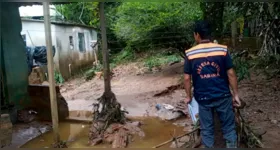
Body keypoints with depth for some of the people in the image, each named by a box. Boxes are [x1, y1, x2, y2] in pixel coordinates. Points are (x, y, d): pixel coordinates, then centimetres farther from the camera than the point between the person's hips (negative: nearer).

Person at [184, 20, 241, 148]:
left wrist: (188, 96, 8)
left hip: (203, 98, 0)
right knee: (229, 127, 15)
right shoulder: (222, 50, -8)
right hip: (223, 96, 0)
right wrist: (236, 94, 4)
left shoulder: (190, 54, -8)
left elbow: (187, 78, -5)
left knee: (207, 129, 15)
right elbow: (231, 74, -6)